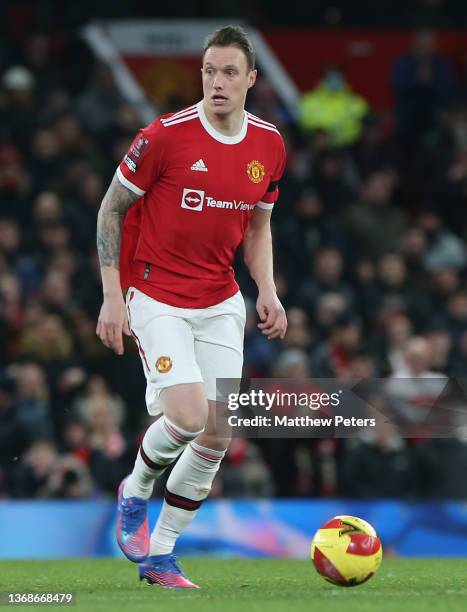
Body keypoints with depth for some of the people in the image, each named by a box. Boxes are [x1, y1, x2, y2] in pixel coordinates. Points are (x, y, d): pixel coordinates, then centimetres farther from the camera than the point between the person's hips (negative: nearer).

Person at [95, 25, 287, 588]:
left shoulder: (269, 145, 2)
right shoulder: (165, 136, -14)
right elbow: (110, 210, -6)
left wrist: (267, 290, 0)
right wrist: (112, 298, -11)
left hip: (220, 303, 5)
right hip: (156, 298, -5)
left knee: (218, 436, -1)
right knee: (189, 416, -21)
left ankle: (159, 556, 13)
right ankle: (134, 494, 11)